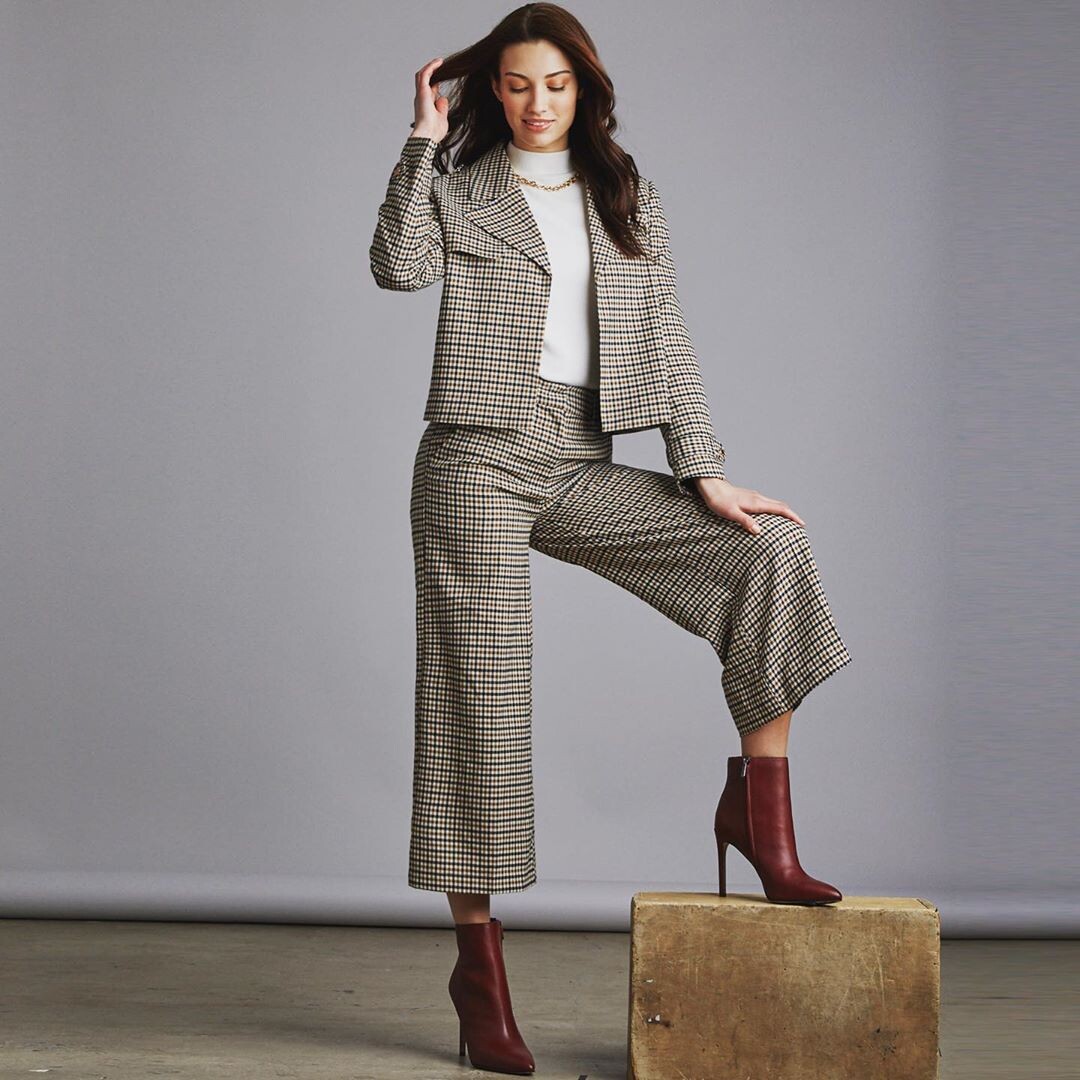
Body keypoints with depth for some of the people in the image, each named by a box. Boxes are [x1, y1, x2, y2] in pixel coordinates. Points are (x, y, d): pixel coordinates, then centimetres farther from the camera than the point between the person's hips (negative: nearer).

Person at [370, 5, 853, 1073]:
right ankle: (477, 957, 6)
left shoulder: (628, 197, 14)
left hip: (583, 464, 3)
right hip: (479, 457, -3)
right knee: (482, 697, -4)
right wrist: (423, 141, -11)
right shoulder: (460, 189, 6)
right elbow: (399, 266, -15)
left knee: (771, 547, -13)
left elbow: (665, 341, 9)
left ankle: (760, 811, -7)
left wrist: (704, 471, 1)